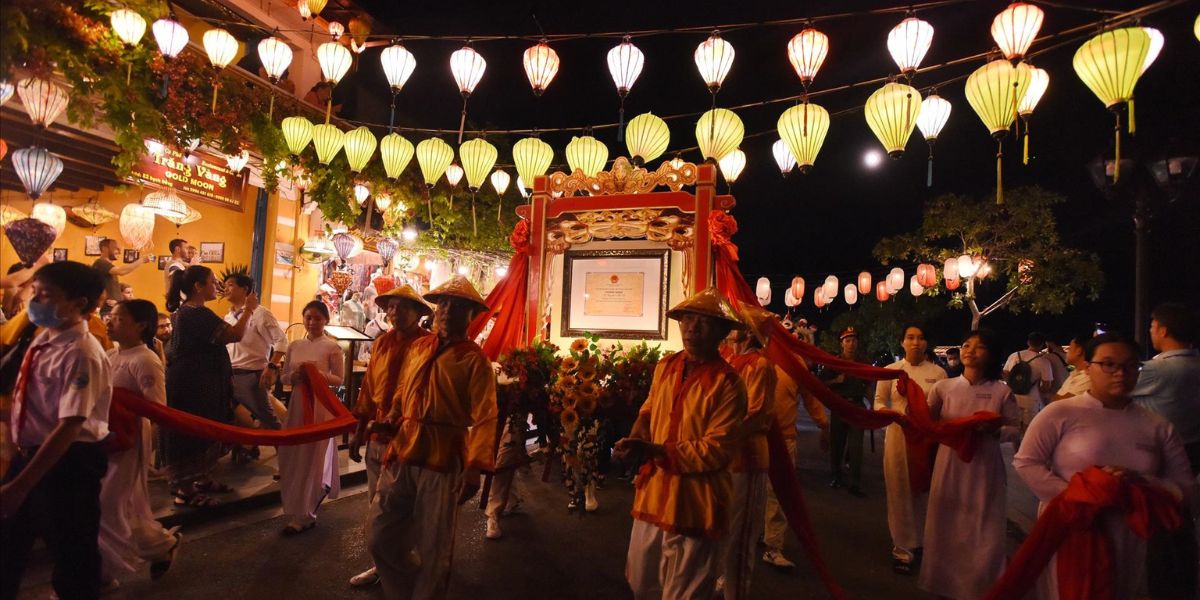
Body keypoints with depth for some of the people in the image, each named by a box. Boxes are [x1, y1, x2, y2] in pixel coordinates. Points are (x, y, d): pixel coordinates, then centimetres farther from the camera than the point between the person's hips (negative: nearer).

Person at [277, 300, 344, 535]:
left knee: (313, 456, 2)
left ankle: (302, 515, 12)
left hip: (321, 405, -5)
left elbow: (339, 379, -5)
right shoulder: (294, 346, 7)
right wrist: (296, 374, -10)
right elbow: (285, 378, 12)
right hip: (298, 403, 5)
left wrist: (319, 373, -20)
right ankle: (299, 511, 33)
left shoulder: (332, 347, -6)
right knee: (294, 456, 11)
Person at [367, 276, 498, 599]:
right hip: (402, 454, 6)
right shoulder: (416, 347, 9)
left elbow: (484, 417, -16)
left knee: (434, 550, 10)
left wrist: (475, 467, -25)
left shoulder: (475, 359, -9)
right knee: (380, 537, 14)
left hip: (443, 461, -5)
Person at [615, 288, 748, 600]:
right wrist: (635, 441, -7)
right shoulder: (665, 367, 2)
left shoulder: (728, 384, -16)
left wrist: (655, 451, -23)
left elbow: (716, 449, -19)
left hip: (694, 503, -6)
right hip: (654, 492, 6)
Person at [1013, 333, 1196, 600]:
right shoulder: (1060, 413, -9)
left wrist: (1141, 483, -14)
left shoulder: (1158, 426, 5)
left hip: (1129, 545, 4)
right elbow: (1025, 462, -10)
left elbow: (1185, 486, 6)